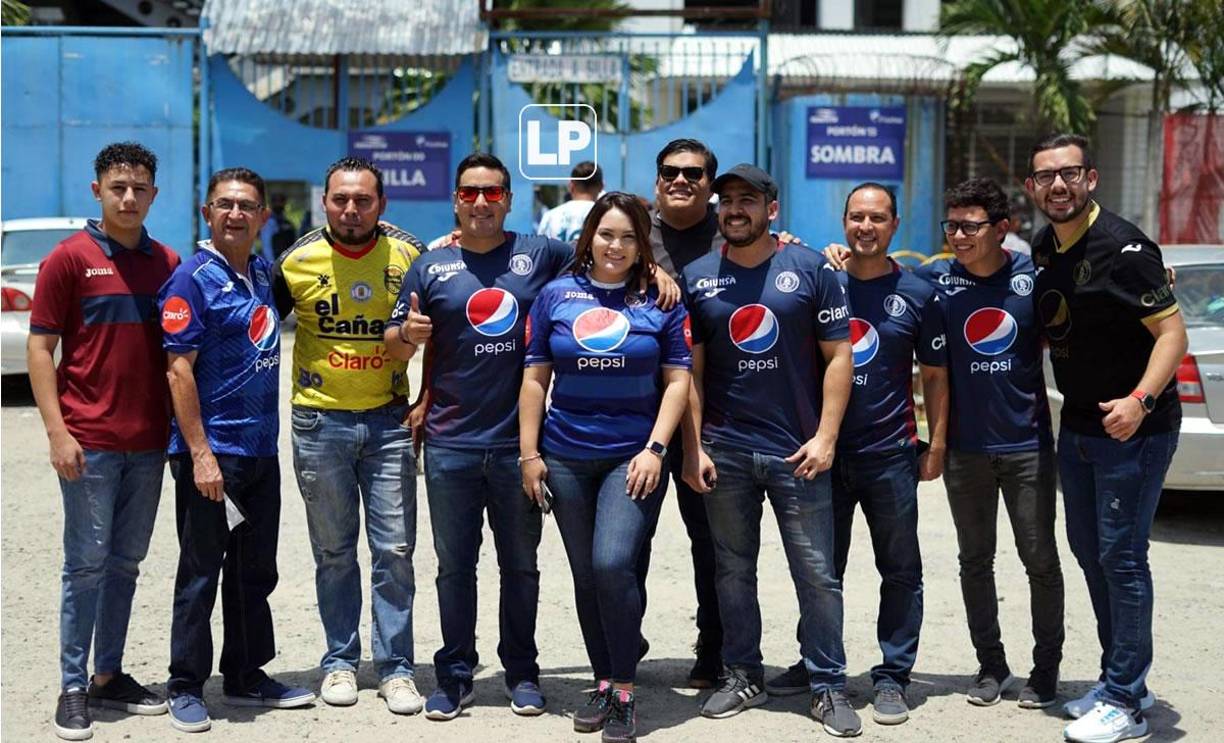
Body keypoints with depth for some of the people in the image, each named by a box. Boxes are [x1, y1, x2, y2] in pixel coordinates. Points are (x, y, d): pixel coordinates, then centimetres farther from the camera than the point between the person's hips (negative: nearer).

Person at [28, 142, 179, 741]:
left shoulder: (167, 264, 9)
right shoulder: (69, 259, -4)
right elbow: (39, 347, -5)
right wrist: (57, 430, -13)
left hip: (149, 440, 5)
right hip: (90, 441, -5)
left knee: (125, 563, 11)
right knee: (87, 564, -1)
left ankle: (108, 677, 21)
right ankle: (72, 688, 7)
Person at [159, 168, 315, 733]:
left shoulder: (263, 274, 10)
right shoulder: (193, 279, -11)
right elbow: (179, 371, -15)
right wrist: (200, 454, -19)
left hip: (261, 449, 7)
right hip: (212, 452, -7)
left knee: (255, 573, 14)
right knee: (201, 574, 1)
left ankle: (246, 676, 25)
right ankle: (186, 688, 11)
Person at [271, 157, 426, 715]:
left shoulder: (410, 255, -3)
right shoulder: (297, 261, -4)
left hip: (388, 420, 0)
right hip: (320, 422, 0)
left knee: (394, 551, 1)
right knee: (333, 553, 10)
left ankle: (395, 668, 10)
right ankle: (340, 662, 22)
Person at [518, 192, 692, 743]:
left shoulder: (661, 301, 0)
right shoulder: (556, 296, 4)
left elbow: (677, 381, 0)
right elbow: (535, 378, 6)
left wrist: (654, 450, -9)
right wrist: (528, 453, 2)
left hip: (633, 457, -3)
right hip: (567, 458, 3)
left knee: (612, 564, -16)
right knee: (586, 575, 9)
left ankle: (624, 690, -2)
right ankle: (603, 683, 24)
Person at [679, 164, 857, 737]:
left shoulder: (809, 269, 0)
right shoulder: (697, 278, 5)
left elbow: (837, 356, -1)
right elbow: (691, 370, 6)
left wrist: (825, 437, -8)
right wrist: (693, 448, -1)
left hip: (798, 451, -2)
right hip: (724, 451, 2)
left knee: (817, 575, 0)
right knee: (733, 571, 11)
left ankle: (829, 687, 11)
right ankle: (742, 677, 24)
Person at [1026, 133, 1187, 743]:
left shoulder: (1122, 247, -17)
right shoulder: (1042, 250, 6)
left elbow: (1172, 332, -19)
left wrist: (1139, 400, -33)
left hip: (1132, 428, -8)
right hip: (1076, 425, 8)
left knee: (1121, 556, -5)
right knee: (1088, 552, 15)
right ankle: (1121, 680, 28)